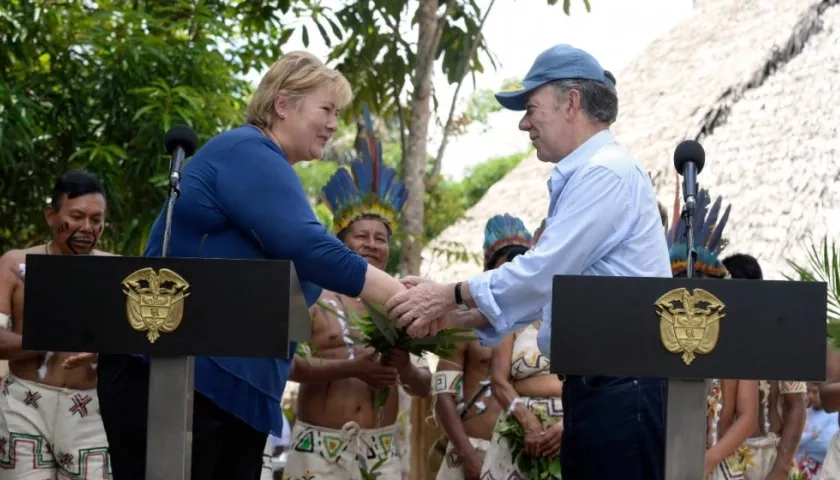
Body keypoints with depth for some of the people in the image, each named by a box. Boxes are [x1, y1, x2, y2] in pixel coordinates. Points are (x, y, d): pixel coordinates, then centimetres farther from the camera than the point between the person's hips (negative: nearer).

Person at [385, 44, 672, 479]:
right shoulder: (581, 177, 20)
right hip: (596, 385, 10)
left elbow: (542, 272, -17)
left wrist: (451, 295, -4)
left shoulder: (606, 173, -12)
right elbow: (546, 290, 22)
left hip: (624, 388, -10)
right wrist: (455, 316, 13)